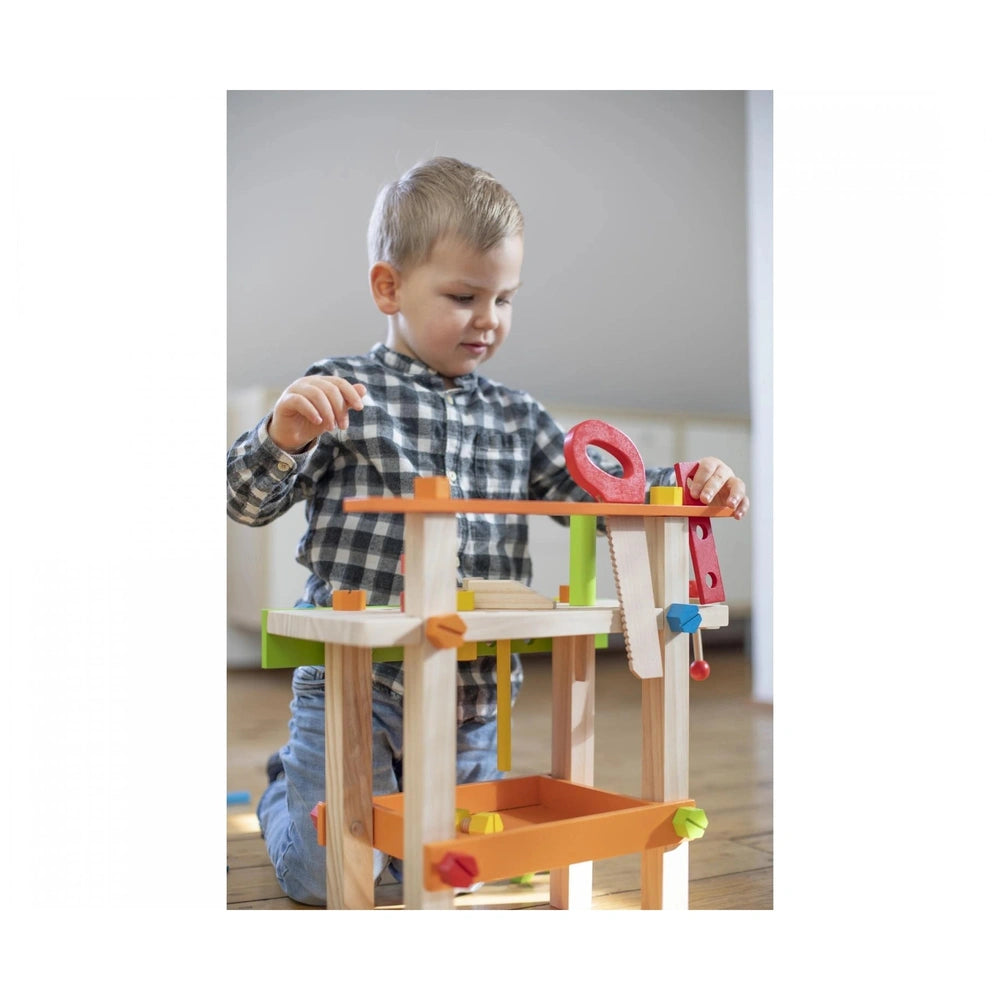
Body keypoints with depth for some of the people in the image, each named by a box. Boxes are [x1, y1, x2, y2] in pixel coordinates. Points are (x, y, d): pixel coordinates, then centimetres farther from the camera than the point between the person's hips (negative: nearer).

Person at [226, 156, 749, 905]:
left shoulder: (516, 417, 8)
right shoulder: (341, 392, -6)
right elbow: (249, 501, -8)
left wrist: (686, 487, -8)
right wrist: (284, 436, -29)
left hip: (472, 697, 5)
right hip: (354, 683, -4)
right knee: (328, 874, -4)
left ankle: (395, 791, 45)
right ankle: (289, 784, 29)